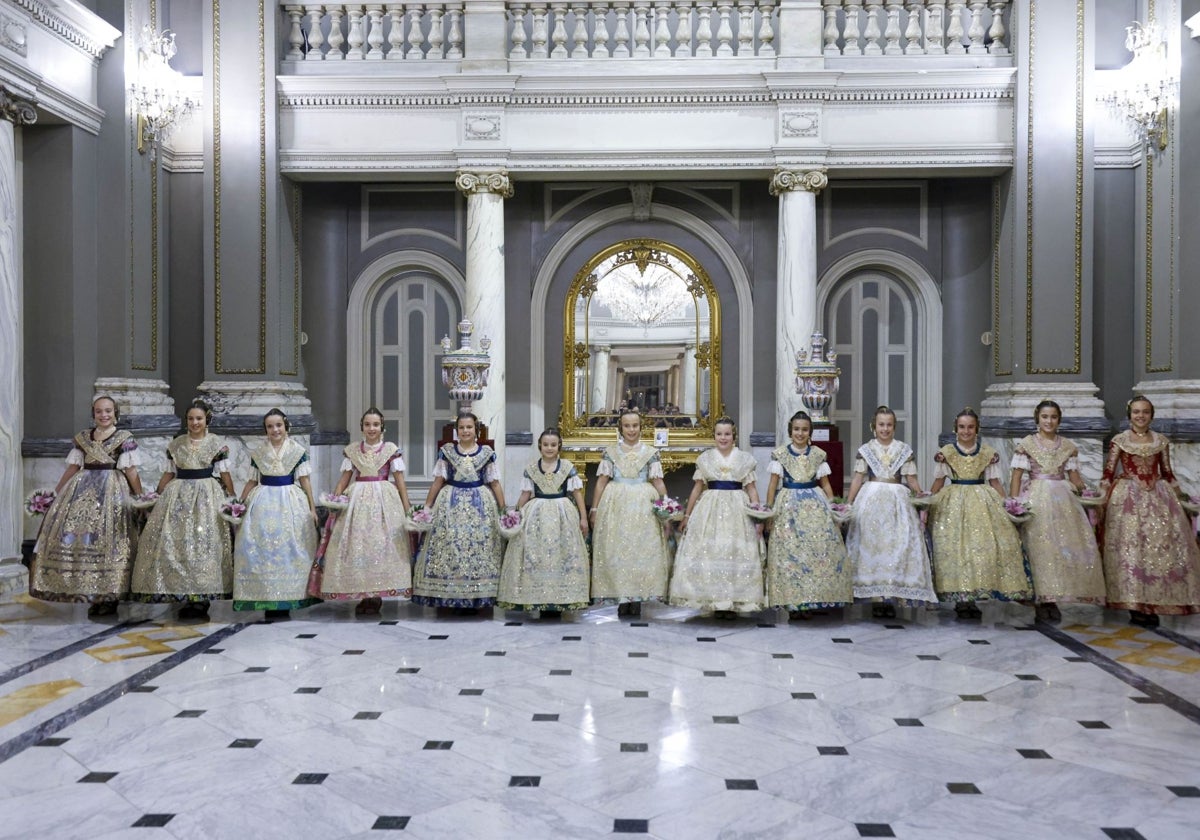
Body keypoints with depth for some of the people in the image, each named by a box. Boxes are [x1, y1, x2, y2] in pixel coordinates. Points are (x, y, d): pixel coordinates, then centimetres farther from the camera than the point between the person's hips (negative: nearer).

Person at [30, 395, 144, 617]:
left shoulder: (124, 438, 0)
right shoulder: (83, 437, 13)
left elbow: (131, 471, -2)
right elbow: (73, 467, 17)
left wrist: (141, 497, -6)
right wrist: (57, 491, 17)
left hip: (111, 490, -4)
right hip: (83, 489, 4)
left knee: (107, 538, -6)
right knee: (74, 534, -2)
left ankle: (108, 597, -1)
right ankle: (90, 594, 4)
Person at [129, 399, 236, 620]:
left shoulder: (217, 443, 1)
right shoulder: (176, 444, 10)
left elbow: (225, 475, 2)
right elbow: (169, 474, 15)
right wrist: (156, 496, 11)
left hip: (207, 496, -3)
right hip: (179, 495, 3)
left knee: (204, 542, -7)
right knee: (173, 541, -4)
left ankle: (202, 599, 0)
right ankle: (185, 596, 5)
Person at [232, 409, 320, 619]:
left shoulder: (298, 451, 3)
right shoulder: (257, 452, 8)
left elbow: (304, 480, 3)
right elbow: (252, 482, 14)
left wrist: (312, 507, 1)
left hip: (291, 502, -1)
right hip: (263, 502, 2)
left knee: (289, 548, -2)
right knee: (261, 548, -3)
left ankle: (286, 600, 4)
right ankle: (266, 598, 3)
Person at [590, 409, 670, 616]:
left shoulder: (650, 452, 7)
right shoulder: (610, 452, 7)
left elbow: (658, 482, 4)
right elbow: (601, 482, 4)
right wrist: (594, 509, 0)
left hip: (643, 506, 0)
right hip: (616, 504, 0)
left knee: (643, 548, -2)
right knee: (616, 549, -1)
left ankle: (637, 598, 5)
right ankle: (622, 599, 5)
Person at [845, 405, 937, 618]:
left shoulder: (904, 449, 7)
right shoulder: (866, 449, 6)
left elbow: (911, 479, 5)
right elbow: (858, 479, 4)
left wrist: (920, 493, -12)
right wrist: (848, 503, -2)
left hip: (897, 501, 1)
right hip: (871, 501, 0)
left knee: (897, 545, -4)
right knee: (872, 545, -2)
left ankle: (891, 596, 1)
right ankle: (877, 597, 3)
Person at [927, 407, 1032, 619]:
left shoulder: (988, 453, 6)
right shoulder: (946, 452, 4)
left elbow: (995, 482, 10)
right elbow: (938, 482, 7)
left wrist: (1006, 504, 1)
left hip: (983, 502, 1)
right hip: (954, 503, -1)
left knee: (985, 544, -7)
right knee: (955, 545, -8)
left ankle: (970, 599, 0)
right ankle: (961, 599, -1)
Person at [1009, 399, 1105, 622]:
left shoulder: (1068, 446, 12)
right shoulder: (1026, 443, 2)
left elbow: (1074, 476, 12)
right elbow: (1017, 476, -1)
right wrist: (1014, 503, -10)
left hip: (1062, 499, 3)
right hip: (1036, 499, -3)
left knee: (1065, 545, -1)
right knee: (1039, 547, -6)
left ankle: (1053, 600, 7)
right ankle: (1041, 601, -1)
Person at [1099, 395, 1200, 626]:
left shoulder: (1161, 441, 10)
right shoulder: (1119, 441, 3)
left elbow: (1167, 474, 16)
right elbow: (1108, 473, 3)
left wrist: (1181, 495, 11)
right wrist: (1102, 497, -6)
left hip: (1158, 497, 3)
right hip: (1127, 498, -3)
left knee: (1161, 544, -4)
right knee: (1130, 546, -7)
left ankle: (1152, 605, 3)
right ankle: (1134, 606, -3)